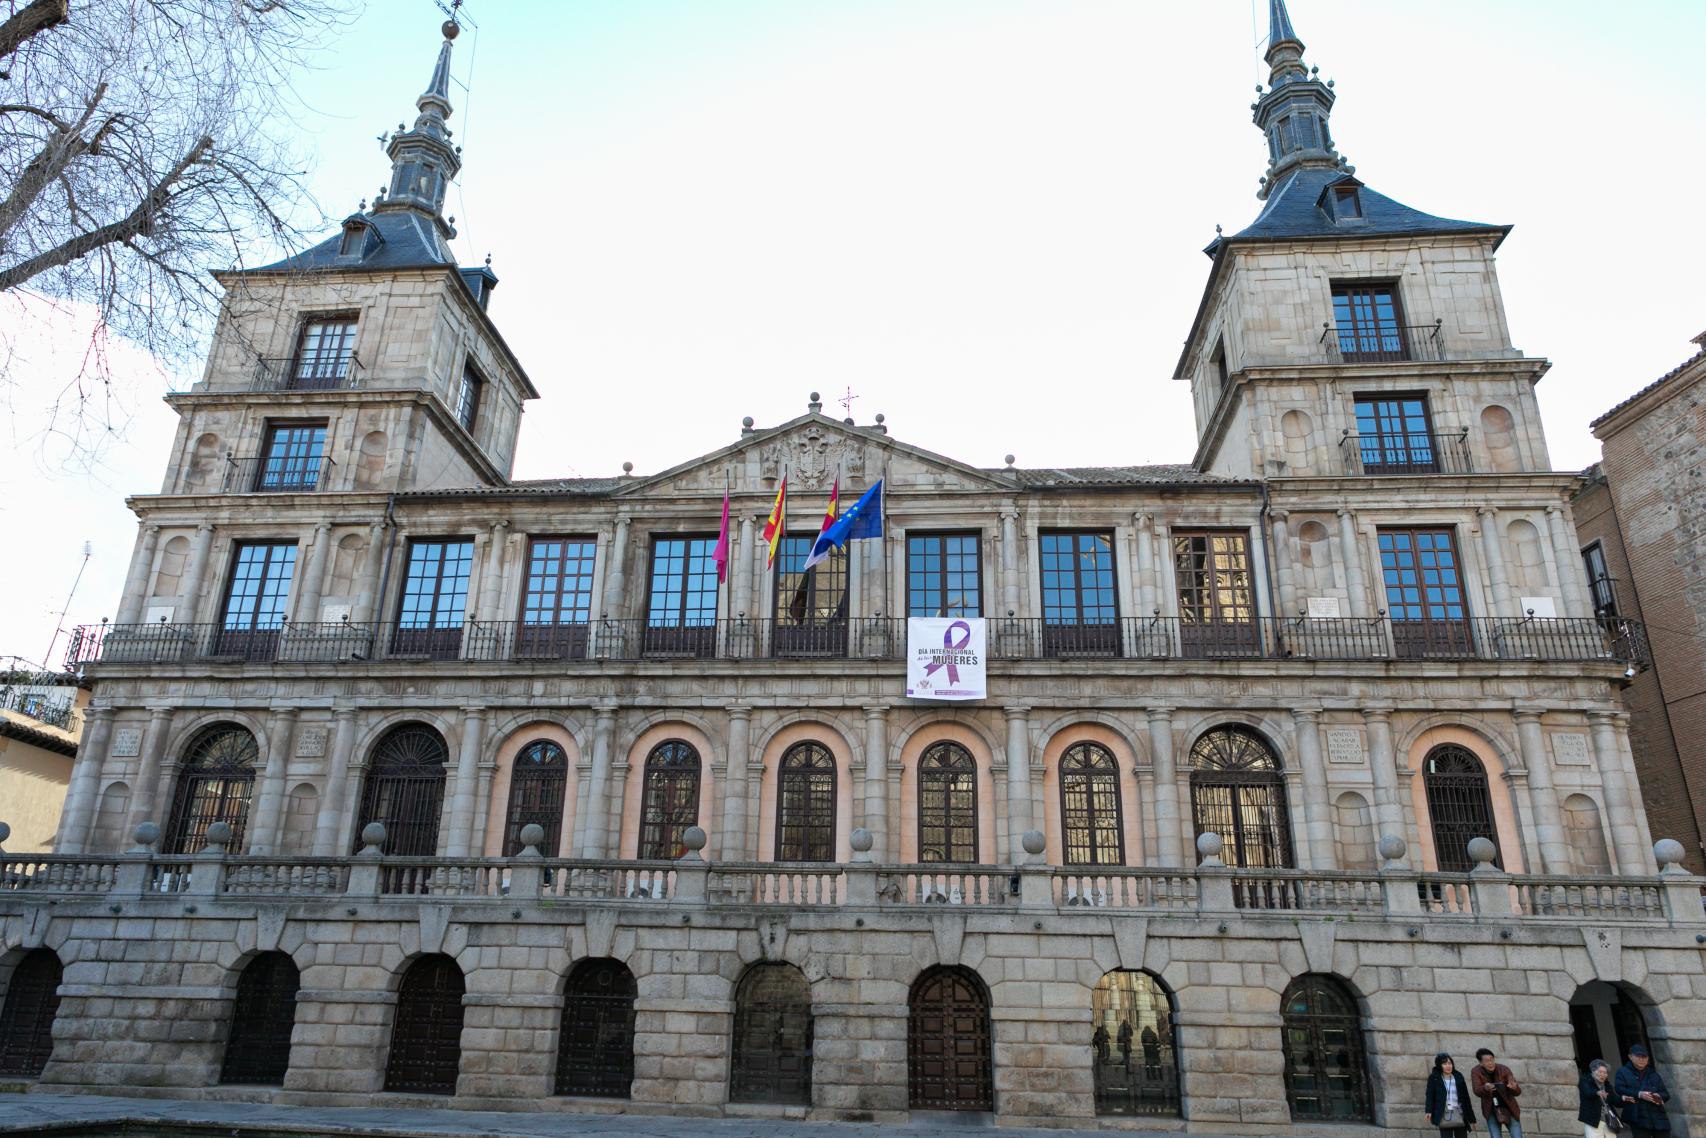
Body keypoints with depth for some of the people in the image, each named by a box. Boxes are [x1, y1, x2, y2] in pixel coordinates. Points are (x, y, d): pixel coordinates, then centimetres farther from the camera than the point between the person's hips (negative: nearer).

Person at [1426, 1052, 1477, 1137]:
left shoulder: (1458, 1076, 9)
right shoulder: (1434, 1078, 1)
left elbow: (1466, 1097, 12)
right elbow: (1430, 1095, -6)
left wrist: (1471, 1117, 11)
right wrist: (1429, 1111, -20)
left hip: (1460, 1116, 2)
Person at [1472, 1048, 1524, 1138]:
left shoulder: (1504, 1069, -14)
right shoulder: (1475, 1071, -12)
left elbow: (1517, 1092, -16)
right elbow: (1476, 1091, -23)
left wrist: (1514, 1087, -41)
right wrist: (1485, 1088, -46)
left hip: (1509, 1109, 0)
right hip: (1491, 1111, 0)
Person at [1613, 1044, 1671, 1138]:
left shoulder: (1653, 1074, 20)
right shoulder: (1623, 1072, 7)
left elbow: (1666, 1094, 15)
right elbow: (1618, 1089, -7)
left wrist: (1659, 1096, -9)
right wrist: (1638, 1094, -18)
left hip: (1658, 1117, 4)